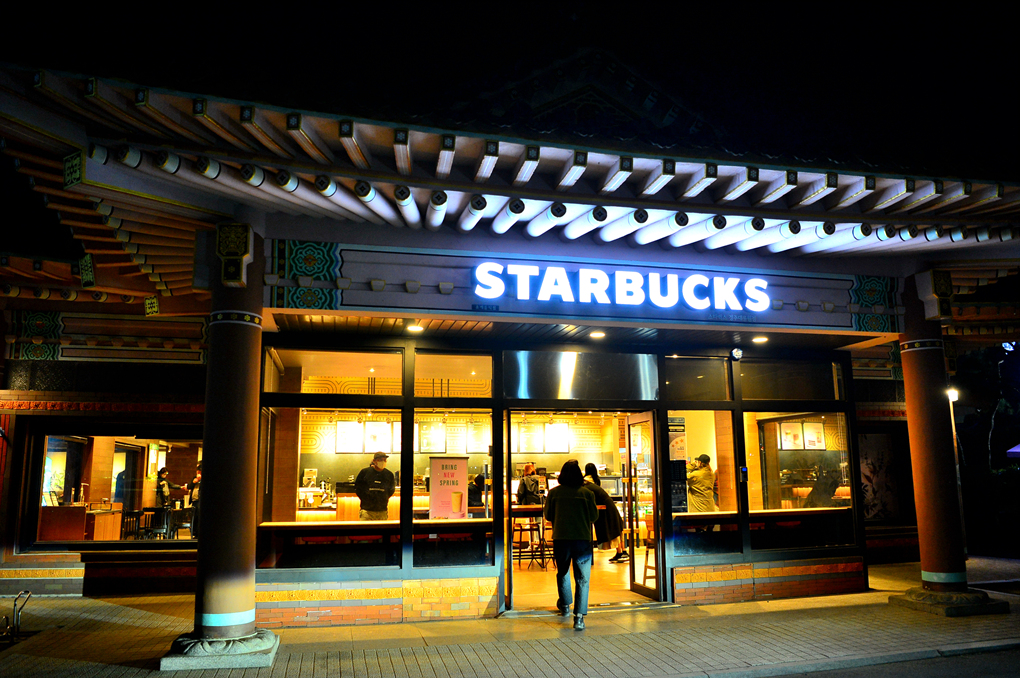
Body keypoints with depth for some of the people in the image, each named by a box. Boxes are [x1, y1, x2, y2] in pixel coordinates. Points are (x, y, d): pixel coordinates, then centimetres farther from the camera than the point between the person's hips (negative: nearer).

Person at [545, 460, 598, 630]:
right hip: (583, 539, -2)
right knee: (582, 579, 2)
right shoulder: (587, 493, -4)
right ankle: (579, 616, -6)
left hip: (560, 539, 2)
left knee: (562, 573, 23)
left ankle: (565, 605, 40)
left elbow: (548, 516, 9)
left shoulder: (554, 492, -1)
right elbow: (594, 516, 4)